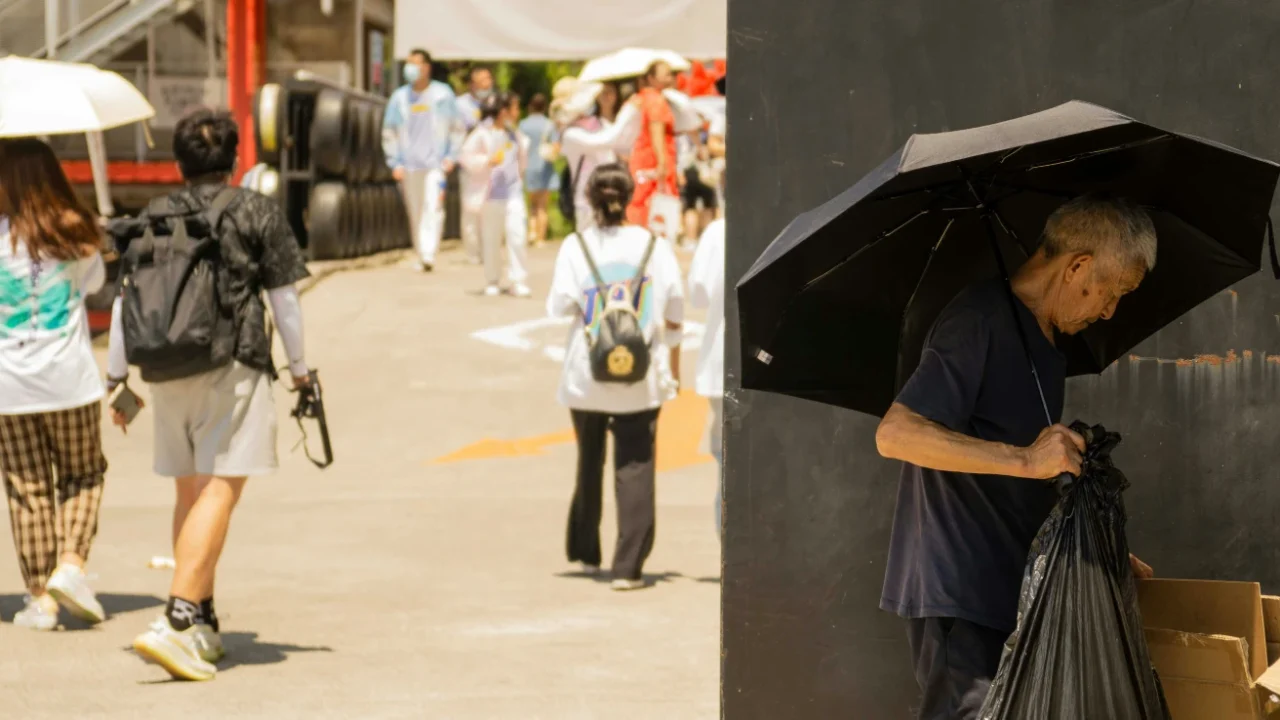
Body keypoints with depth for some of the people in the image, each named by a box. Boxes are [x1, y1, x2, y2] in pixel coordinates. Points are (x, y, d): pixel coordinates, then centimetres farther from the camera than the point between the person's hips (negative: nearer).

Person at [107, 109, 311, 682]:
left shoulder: (153, 220, 10)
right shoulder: (257, 214, 1)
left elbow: (124, 300, 8)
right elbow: (284, 298, 0)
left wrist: (117, 378, 15)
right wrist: (299, 368, 10)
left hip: (168, 372, 5)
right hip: (236, 367, -5)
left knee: (190, 493, 16)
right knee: (219, 492, -9)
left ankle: (202, 622, 23)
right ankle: (176, 622, -22)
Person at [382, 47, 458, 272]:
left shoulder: (443, 94, 3)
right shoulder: (399, 97, 7)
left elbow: (457, 127, 8)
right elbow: (389, 133, 11)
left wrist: (450, 157, -1)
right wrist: (395, 163, 4)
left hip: (435, 163, -3)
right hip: (409, 166, 3)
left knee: (432, 207, -17)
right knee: (415, 213, 6)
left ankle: (429, 255, -24)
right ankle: (422, 256, 15)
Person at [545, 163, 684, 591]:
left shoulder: (576, 247, -4)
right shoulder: (655, 246, -1)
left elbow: (560, 305, -12)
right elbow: (675, 311, 0)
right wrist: (673, 365, 12)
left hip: (585, 378, 1)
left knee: (590, 463, 19)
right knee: (635, 468, -2)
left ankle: (586, 553, 30)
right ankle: (628, 567, -10)